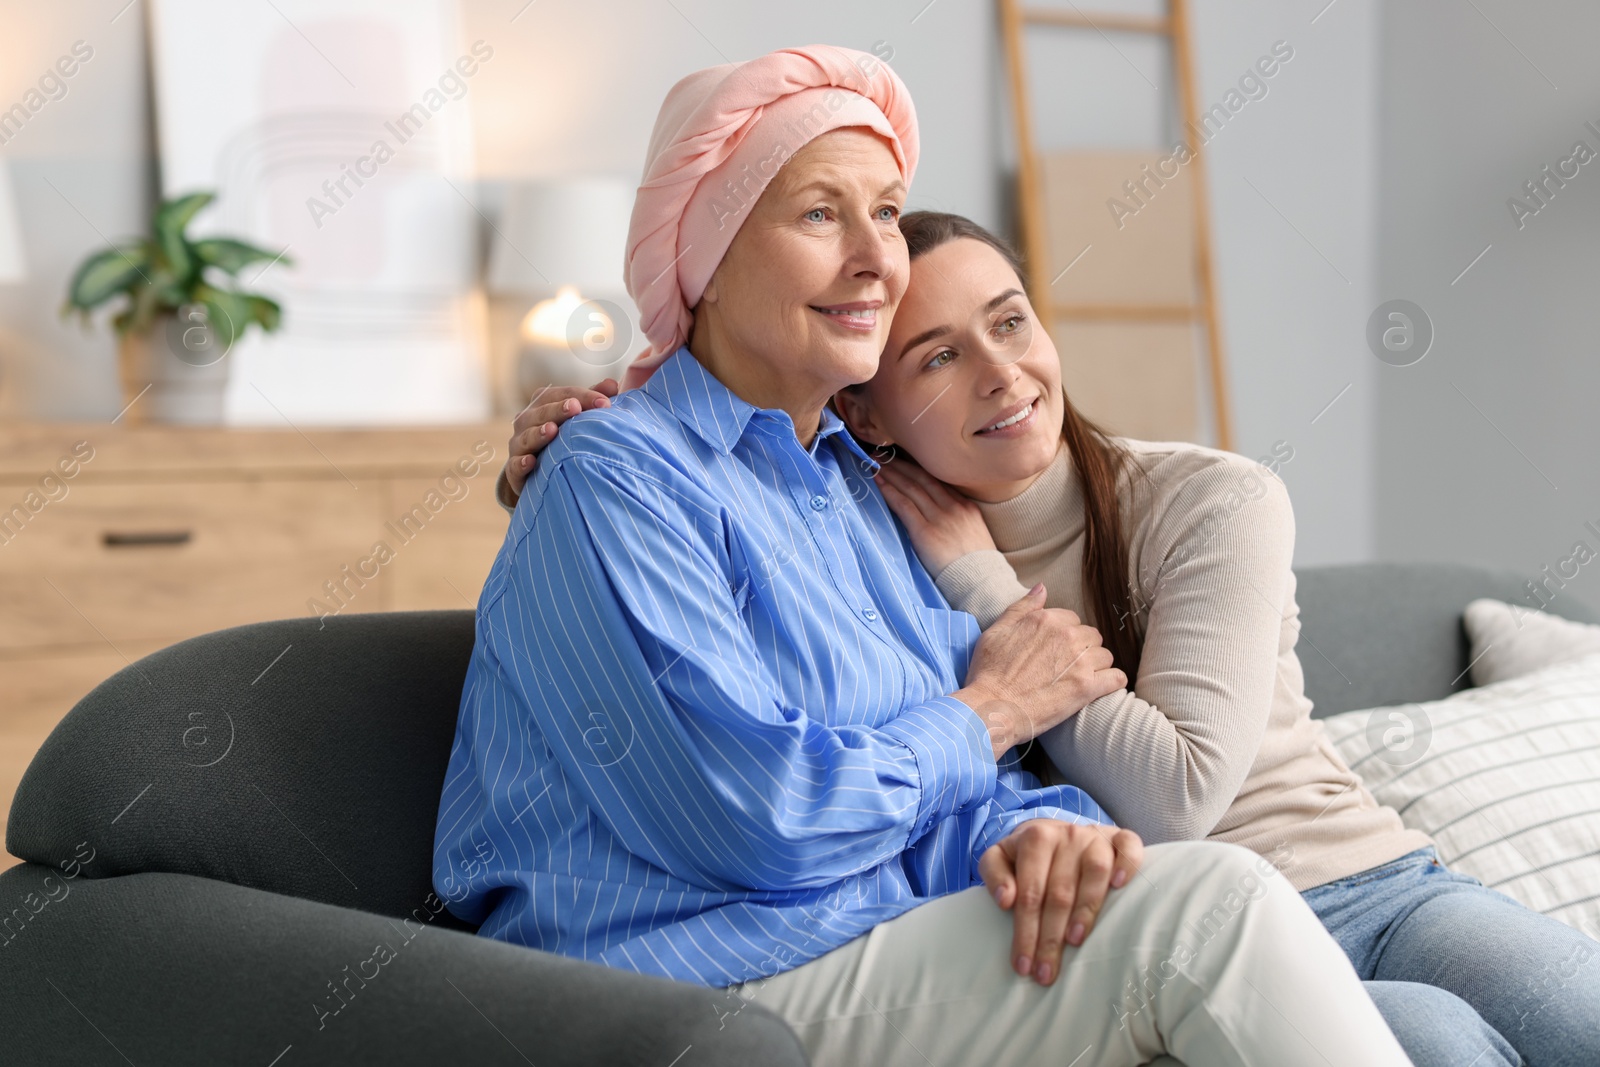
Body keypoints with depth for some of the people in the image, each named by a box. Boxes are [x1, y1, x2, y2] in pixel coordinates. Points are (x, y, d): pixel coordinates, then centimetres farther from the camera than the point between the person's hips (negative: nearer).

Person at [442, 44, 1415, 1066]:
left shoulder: (860, 482, 17)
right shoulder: (611, 482, -10)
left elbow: (960, 786, 12)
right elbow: (755, 817, -20)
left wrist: (1042, 828, -13)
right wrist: (995, 709, -4)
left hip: (895, 969, 7)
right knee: (1216, 904, -23)